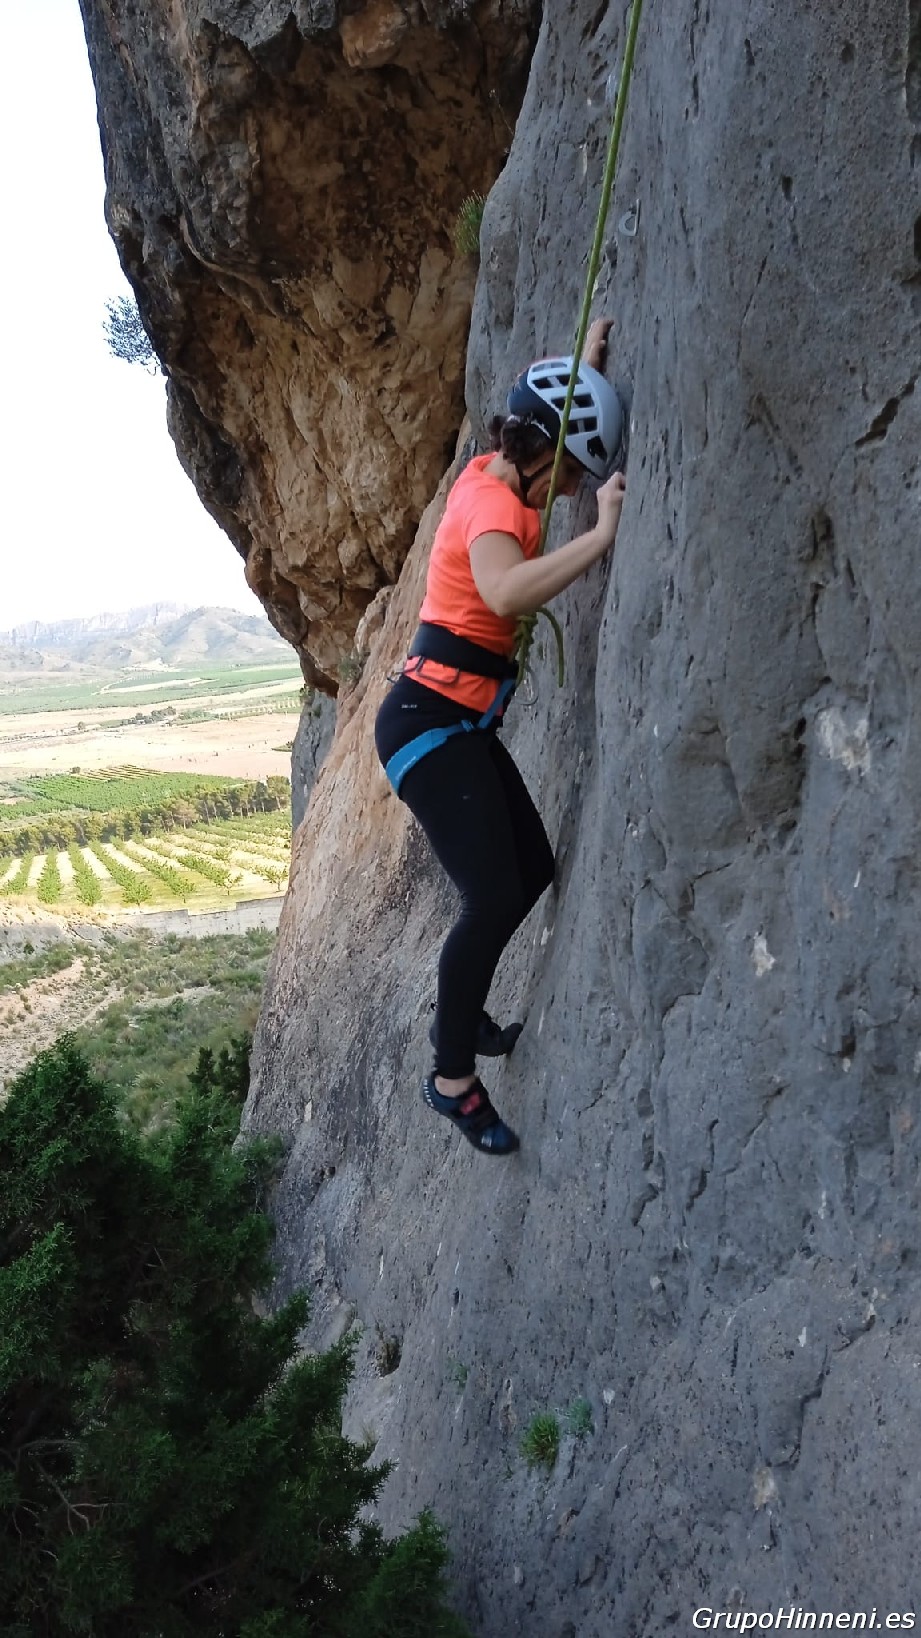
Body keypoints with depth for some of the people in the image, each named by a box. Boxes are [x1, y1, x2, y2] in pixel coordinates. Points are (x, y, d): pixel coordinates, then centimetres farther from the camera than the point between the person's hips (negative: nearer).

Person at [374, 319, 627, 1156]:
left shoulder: (495, 474, 12)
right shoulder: (490, 500, -16)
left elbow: (545, 406, 37)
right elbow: (505, 592, -39)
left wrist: (586, 366, 26)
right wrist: (602, 535, -38)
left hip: (464, 724, 10)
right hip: (428, 722, -10)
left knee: (534, 869, 13)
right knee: (493, 897, -14)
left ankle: (460, 1017, 29)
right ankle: (454, 1077, 2)